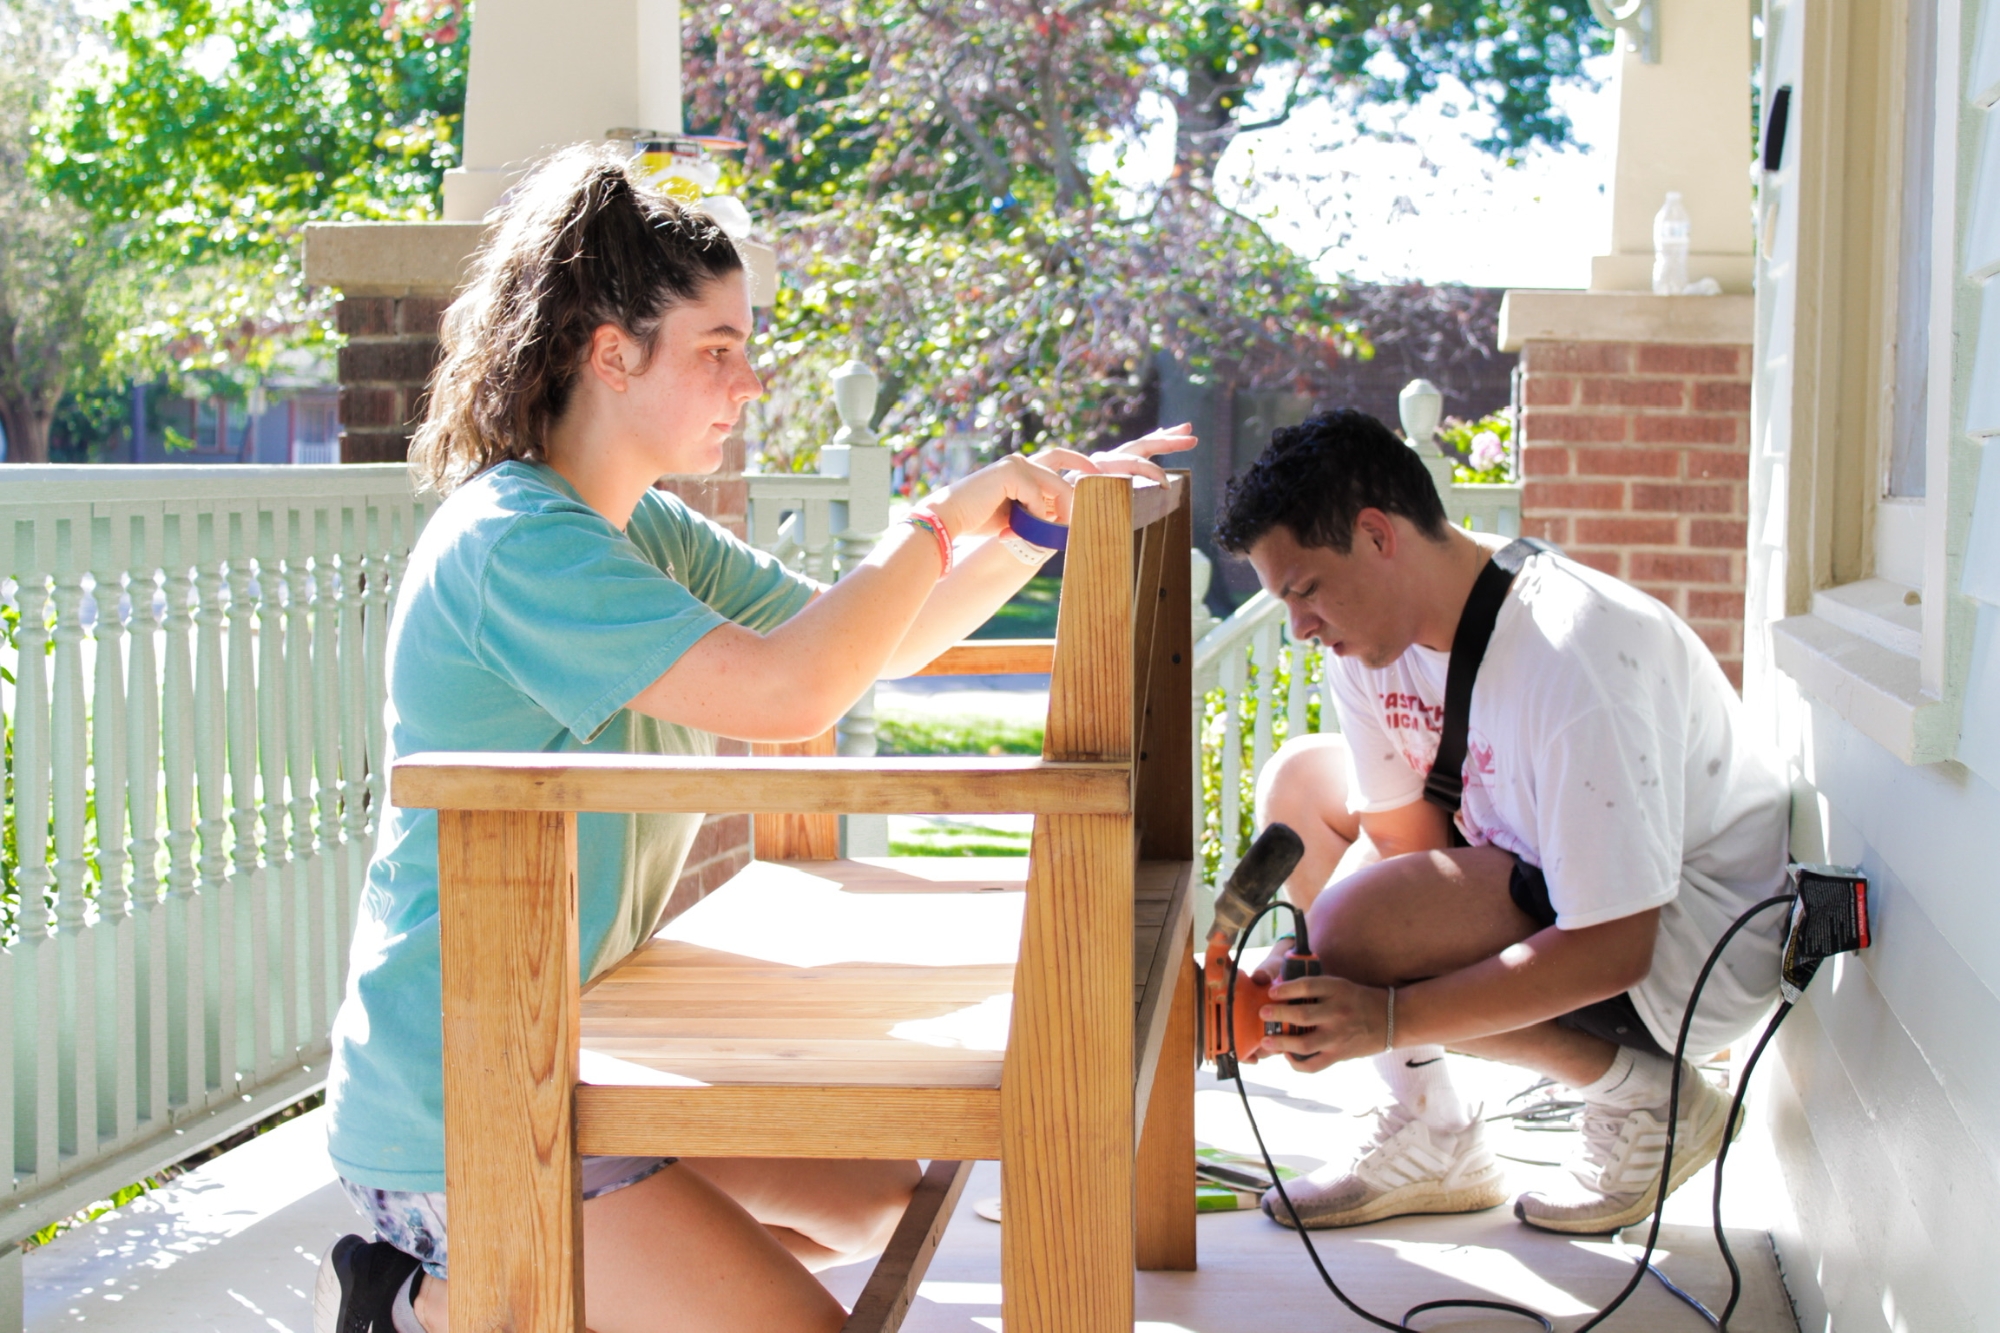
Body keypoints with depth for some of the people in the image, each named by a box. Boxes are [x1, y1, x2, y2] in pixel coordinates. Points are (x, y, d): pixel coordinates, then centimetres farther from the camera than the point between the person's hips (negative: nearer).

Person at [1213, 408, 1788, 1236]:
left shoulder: (1573, 663, -32)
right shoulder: (1373, 630, -6)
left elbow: (1613, 950, -31)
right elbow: (1408, 842, -1)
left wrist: (1388, 1019, -33)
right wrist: (1303, 982, -19)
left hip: (1685, 943, -9)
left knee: (1357, 930, -27)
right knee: (1299, 781, 6)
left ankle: (1641, 1092, -4)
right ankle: (1433, 1138, 5)